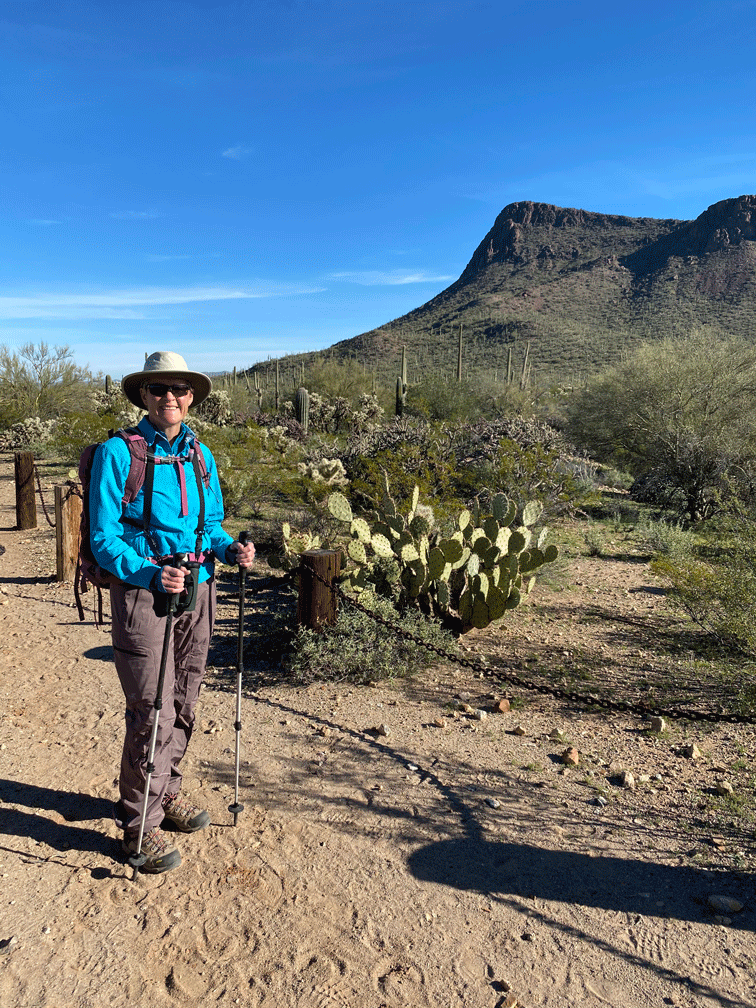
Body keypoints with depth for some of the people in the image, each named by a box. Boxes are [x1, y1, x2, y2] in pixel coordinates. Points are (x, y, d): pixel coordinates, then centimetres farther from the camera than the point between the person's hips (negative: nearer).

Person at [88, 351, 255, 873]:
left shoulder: (200, 456, 9)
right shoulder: (118, 453, -8)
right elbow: (103, 538, -10)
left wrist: (230, 548, -5)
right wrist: (150, 573, -26)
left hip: (196, 590, 6)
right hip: (142, 592, -5)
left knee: (184, 706, 16)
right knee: (152, 713, -3)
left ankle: (166, 793, 37)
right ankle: (139, 822, 17)